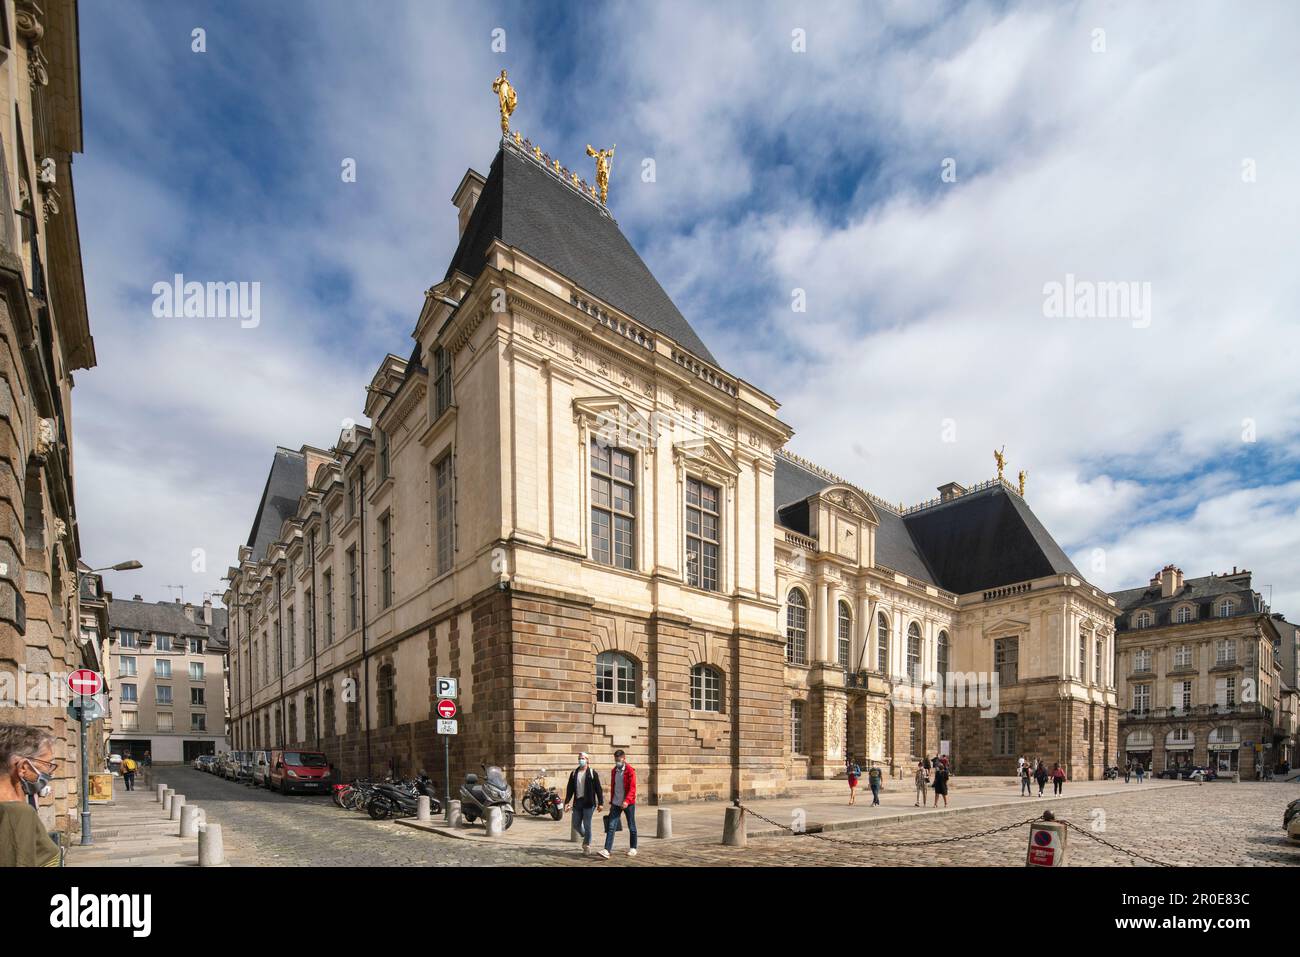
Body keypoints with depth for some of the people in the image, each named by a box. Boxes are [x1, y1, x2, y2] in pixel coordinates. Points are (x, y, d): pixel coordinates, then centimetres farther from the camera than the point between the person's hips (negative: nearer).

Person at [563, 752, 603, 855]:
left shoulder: (592, 773, -2)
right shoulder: (573, 773, 9)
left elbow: (598, 789, -3)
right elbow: (570, 789, 9)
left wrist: (600, 803, -8)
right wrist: (567, 802, 0)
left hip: (588, 803, -4)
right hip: (577, 802, 4)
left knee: (587, 825, -3)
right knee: (576, 825, 9)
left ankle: (587, 845, 11)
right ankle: (585, 836, 36)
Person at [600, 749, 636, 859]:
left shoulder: (630, 771, -9)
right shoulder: (614, 771, 10)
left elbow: (632, 788, -15)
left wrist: (627, 801, -25)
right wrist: (611, 802, 16)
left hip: (628, 803, -5)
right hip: (616, 804, 5)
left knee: (631, 827, 8)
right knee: (611, 826, -6)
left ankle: (633, 848, 22)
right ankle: (607, 850, -9)